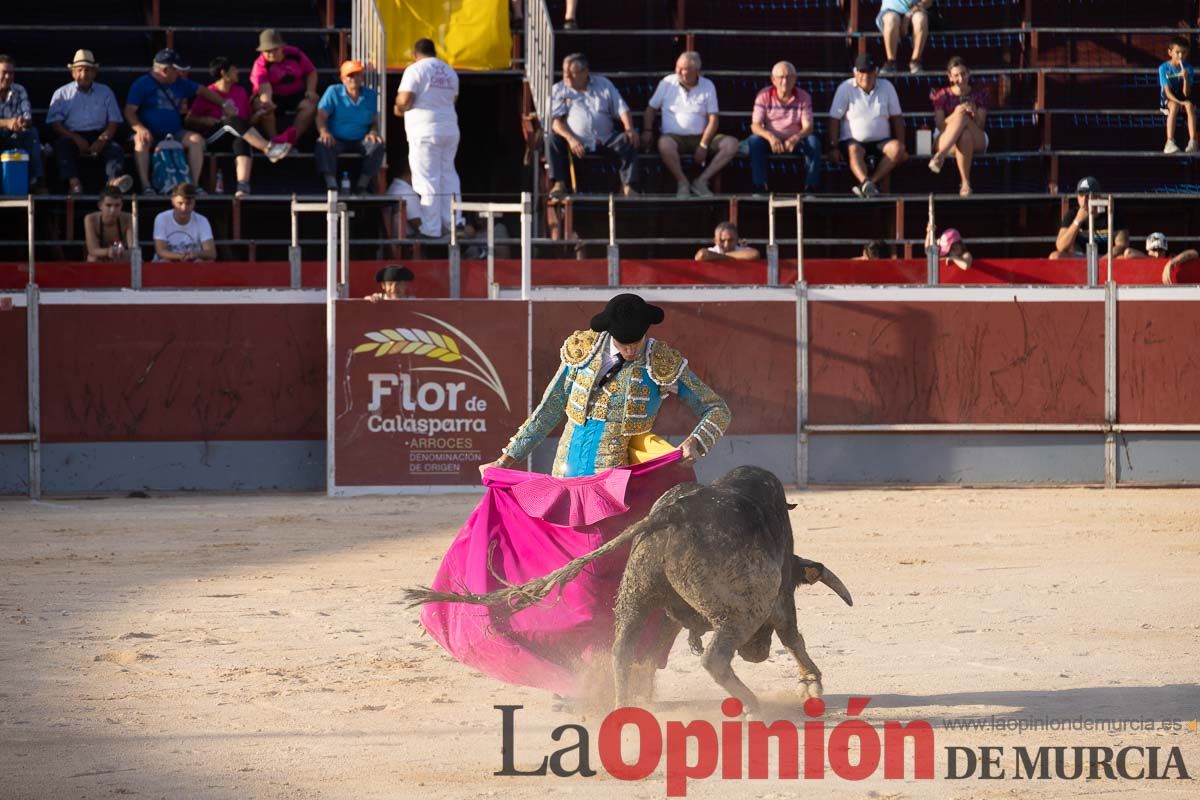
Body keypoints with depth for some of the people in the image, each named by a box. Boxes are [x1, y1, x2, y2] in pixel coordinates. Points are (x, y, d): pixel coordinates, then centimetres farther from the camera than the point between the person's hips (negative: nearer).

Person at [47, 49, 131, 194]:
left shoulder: (105, 92, 19)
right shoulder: (62, 94, 14)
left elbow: (114, 122, 10)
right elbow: (54, 123, 3)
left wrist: (103, 139, -11)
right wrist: (76, 139, -13)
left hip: (99, 135, 1)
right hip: (73, 135, -1)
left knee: (115, 149, -30)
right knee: (62, 145, -34)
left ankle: (114, 180, -57)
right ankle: (74, 183, -53)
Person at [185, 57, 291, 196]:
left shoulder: (241, 92, 16)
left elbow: (248, 121, 18)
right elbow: (190, 120, 2)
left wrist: (260, 113, -1)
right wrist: (204, 120, -16)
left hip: (235, 137, 3)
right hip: (212, 138, -3)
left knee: (242, 141, -37)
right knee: (233, 120, -34)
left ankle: (243, 186, -57)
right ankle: (268, 149, -42)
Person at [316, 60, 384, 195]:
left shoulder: (370, 95, 12)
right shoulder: (333, 92, 4)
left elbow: (375, 121, 13)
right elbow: (321, 116, -4)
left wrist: (373, 132, -11)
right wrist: (324, 132, -25)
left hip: (360, 140, 2)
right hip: (337, 139, -2)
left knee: (377, 146, -29)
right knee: (323, 144, -35)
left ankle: (362, 185, -26)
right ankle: (331, 185, -44)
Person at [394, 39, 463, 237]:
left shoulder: (415, 70, -8)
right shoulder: (450, 72, 15)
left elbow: (405, 99, -15)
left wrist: (399, 109, 4)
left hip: (425, 130, -7)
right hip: (450, 129, 7)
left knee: (428, 179, -5)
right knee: (448, 175, 14)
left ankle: (431, 229, -5)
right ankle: (454, 223, 13)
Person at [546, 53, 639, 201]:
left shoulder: (604, 84, 14)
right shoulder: (559, 90, 8)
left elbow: (622, 110, 10)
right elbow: (555, 121, -5)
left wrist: (629, 129, -11)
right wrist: (570, 139, -23)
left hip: (604, 141, 1)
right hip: (576, 143, -1)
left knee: (629, 140, -24)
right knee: (552, 139, -30)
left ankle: (628, 186, -24)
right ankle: (559, 184, -28)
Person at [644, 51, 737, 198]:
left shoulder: (707, 86, 4)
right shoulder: (667, 83, 4)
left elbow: (713, 119, 1)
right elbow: (651, 108, 12)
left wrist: (703, 146, -10)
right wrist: (647, 131, -5)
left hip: (700, 137, 2)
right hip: (674, 137, -2)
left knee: (731, 144, -22)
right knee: (665, 143, -39)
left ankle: (701, 181, -18)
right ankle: (682, 183, -19)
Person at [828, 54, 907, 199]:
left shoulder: (887, 87, 7)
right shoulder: (846, 88, 0)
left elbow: (896, 118, 10)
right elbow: (834, 119, -4)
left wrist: (901, 147, 1)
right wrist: (833, 147, -14)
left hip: (881, 142, 3)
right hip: (853, 140, -3)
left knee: (897, 147, -28)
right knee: (854, 151, -37)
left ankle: (867, 184, -37)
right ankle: (867, 184, -62)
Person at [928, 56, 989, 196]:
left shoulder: (979, 95, 8)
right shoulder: (942, 96, 5)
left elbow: (980, 126, 1)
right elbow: (940, 126, -3)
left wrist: (974, 113, -19)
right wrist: (954, 115, -21)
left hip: (977, 142, 1)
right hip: (946, 140, -1)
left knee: (963, 118, -34)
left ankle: (939, 157, -37)